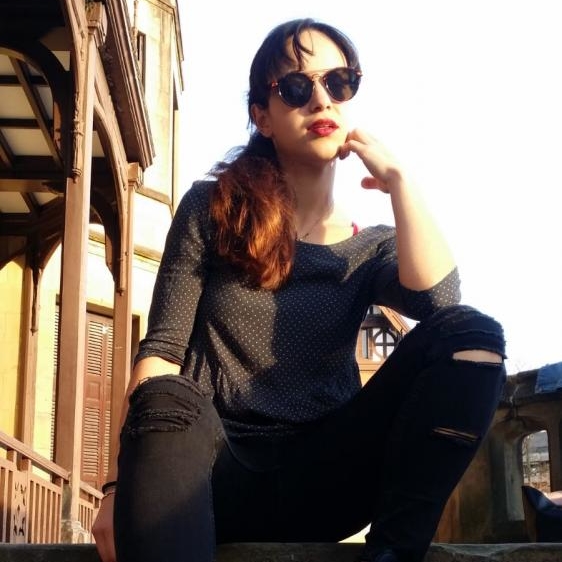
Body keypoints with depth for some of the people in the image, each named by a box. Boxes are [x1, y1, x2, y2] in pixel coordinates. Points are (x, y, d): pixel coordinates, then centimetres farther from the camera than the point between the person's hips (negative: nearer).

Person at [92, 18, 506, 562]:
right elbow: (161, 348, -3)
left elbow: (442, 299, -10)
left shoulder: (371, 247, 13)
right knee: (167, 400, -38)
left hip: (318, 478, 2)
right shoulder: (212, 210, 7)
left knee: (473, 333, -19)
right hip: (217, 472, -2)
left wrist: (396, 178, -2)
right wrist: (122, 479, -16)